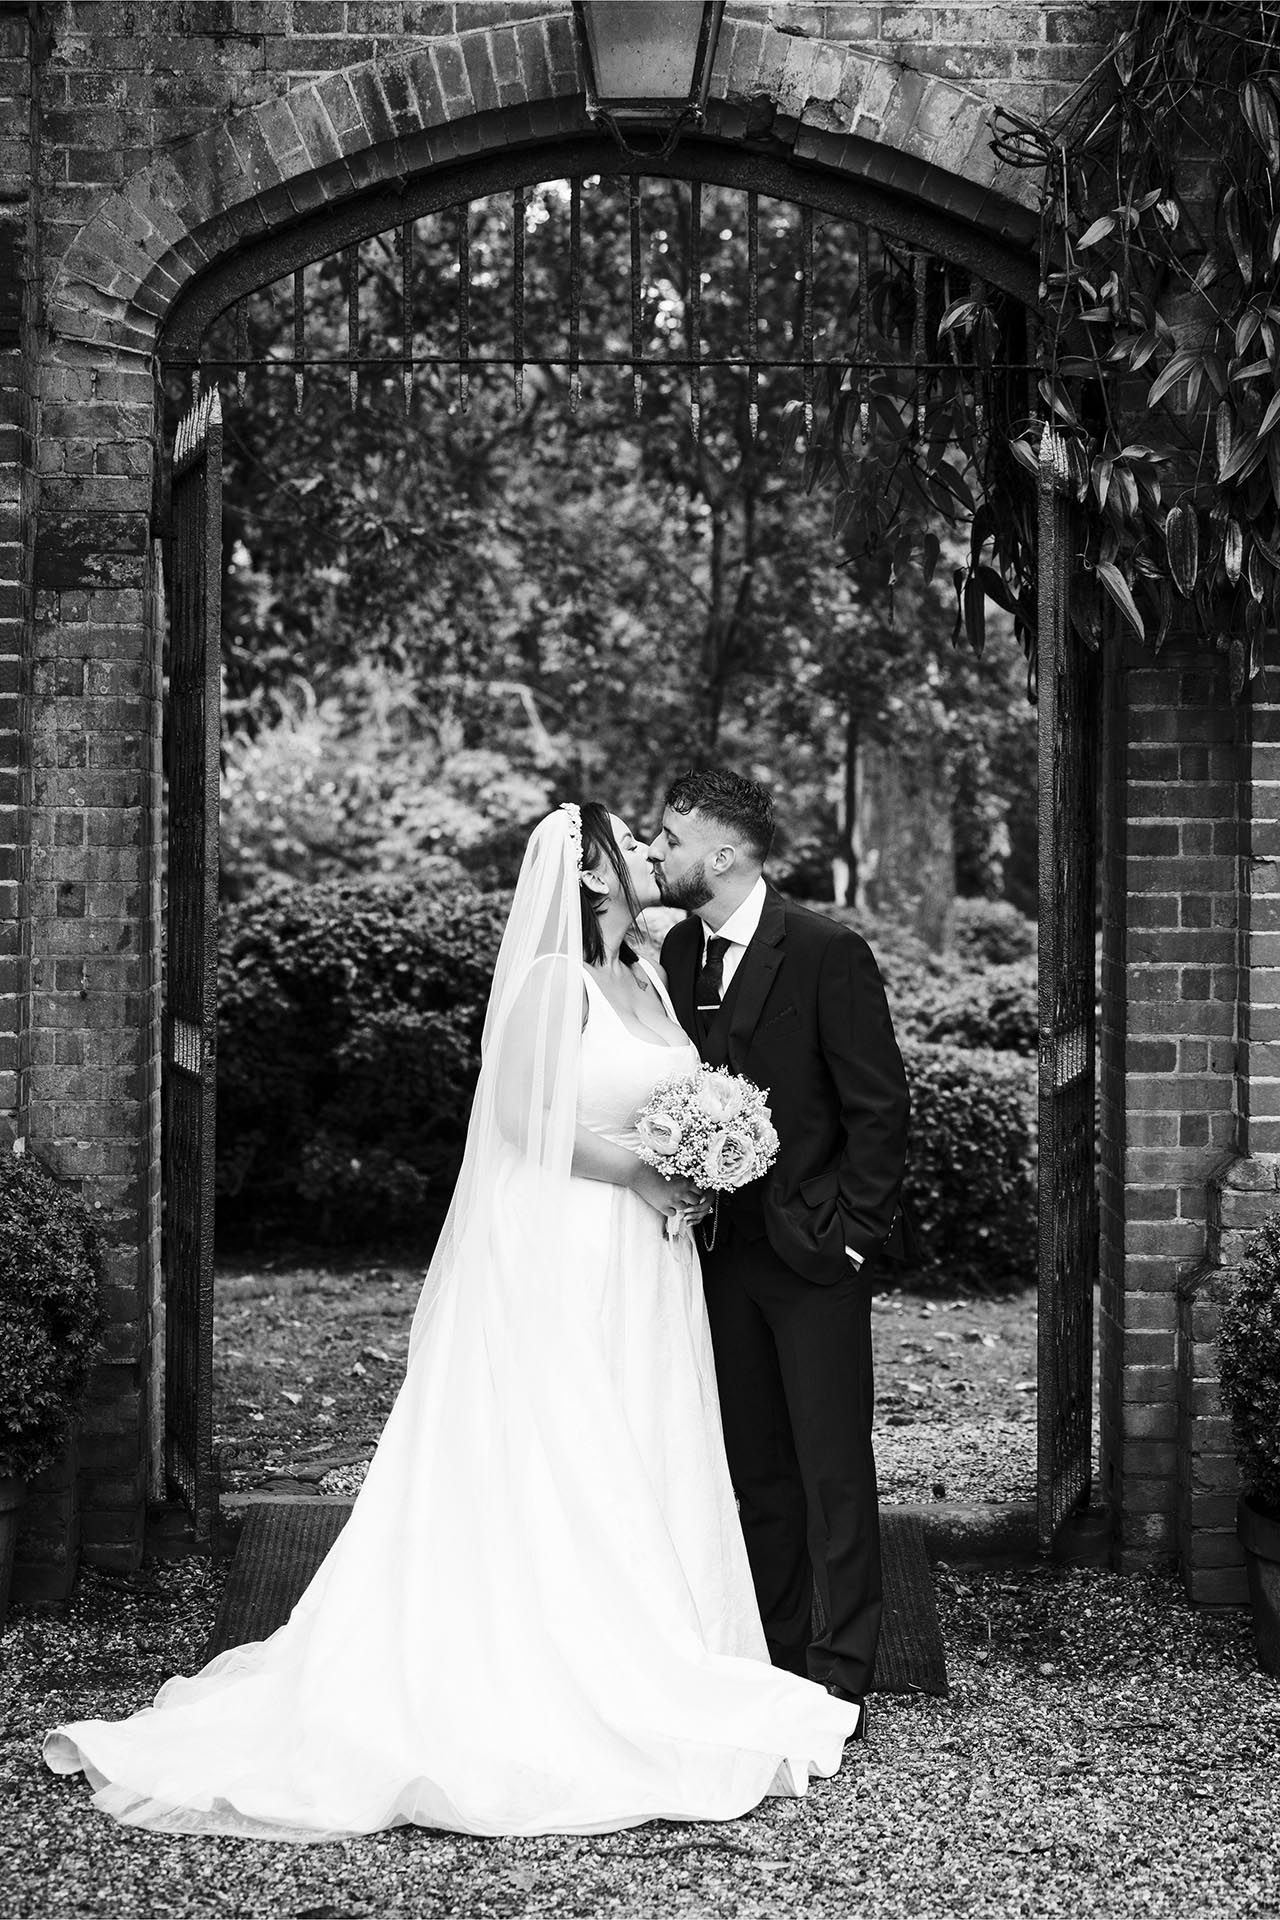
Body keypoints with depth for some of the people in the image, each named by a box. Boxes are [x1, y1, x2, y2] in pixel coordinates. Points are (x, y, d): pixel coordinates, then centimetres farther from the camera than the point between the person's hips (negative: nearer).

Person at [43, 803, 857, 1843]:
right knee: (554, 1475, -4)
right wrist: (640, 1172, -16)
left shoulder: (648, 980, 14)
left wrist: (690, 1177, 4)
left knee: (642, 1475, 9)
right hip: (562, 1257, -8)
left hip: (646, 1267, 8)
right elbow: (523, 1115, -18)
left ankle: (644, 1674, 15)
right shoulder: (552, 979, -11)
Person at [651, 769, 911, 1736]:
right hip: (724, 1247, 6)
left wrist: (849, 1233, -13)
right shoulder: (678, 951, 6)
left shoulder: (829, 953, -13)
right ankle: (772, 1665, 21)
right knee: (755, 1469, 12)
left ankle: (840, 1681, 5)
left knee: (833, 1471, -1)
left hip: (813, 1253, -6)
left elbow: (881, 1109, -11)